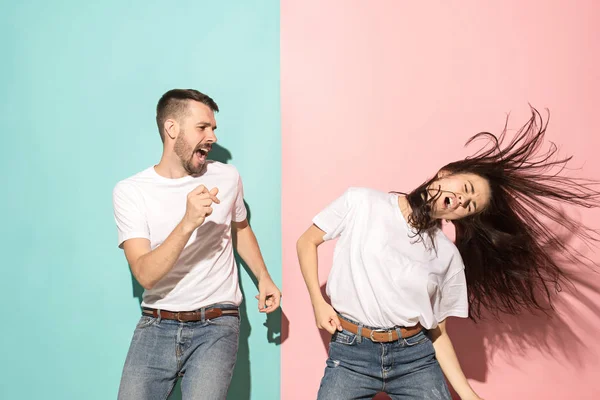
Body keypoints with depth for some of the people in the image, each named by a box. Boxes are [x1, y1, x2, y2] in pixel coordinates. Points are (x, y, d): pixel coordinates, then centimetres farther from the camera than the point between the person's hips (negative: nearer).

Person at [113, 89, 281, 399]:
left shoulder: (227, 177, 2)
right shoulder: (129, 191, -6)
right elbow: (146, 275, -16)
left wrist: (263, 278, 10)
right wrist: (188, 223, -28)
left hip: (216, 326, 1)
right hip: (157, 326, 0)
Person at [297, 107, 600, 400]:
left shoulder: (449, 258, 4)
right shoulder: (360, 202, -2)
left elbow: (437, 332, 8)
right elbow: (307, 242, 6)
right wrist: (318, 302, -4)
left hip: (416, 356, 2)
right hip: (351, 355, -2)